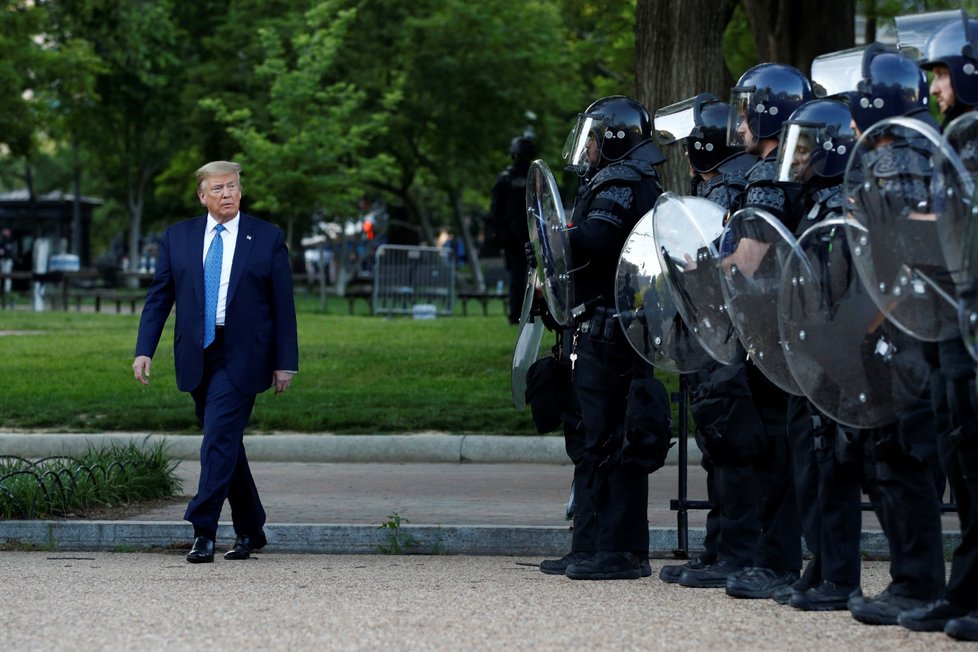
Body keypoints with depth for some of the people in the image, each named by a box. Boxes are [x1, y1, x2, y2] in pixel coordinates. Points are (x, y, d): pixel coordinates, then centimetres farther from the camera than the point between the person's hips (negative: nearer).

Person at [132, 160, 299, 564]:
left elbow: (283, 305, 2)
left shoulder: (267, 239, 1)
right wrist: (144, 350, -2)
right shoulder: (177, 238, 9)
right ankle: (249, 531, 21)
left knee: (220, 440, -14)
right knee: (225, 443, 10)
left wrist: (285, 363, -2)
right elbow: (158, 297, 8)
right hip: (197, 357, 4)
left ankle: (203, 531, -15)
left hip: (241, 358, -4)